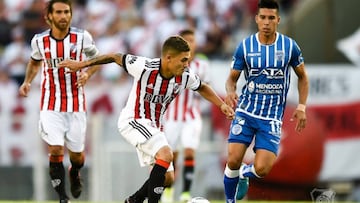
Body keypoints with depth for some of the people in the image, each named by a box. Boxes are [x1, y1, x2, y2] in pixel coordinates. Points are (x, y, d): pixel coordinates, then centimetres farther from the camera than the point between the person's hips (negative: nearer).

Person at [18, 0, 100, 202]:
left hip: (76, 104, 0)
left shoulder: (82, 37, -8)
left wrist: (87, 73, -10)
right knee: (56, 150, -16)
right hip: (51, 105, 0)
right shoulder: (39, 40, -3)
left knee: (77, 154, 8)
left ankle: (75, 174, 45)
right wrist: (28, 81, 4)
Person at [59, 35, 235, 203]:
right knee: (166, 154, -30)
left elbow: (202, 88, 14)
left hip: (154, 127, 7)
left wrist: (222, 104, 5)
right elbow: (116, 58, -10)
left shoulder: (185, 77, -9)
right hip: (133, 121, -7)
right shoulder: (144, 67, -24)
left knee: (167, 178, 6)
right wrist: (81, 64, -5)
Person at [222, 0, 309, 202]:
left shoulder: (289, 46, -3)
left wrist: (302, 107, 1)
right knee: (233, 161, -12)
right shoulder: (245, 47, -3)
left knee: (261, 169, -13)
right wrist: (231, 92, -16)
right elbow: (232, 77, 7)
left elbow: (303, 77, 11)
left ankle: (244, 173, 24)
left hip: (272, 117, 0)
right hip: (246, 112, 0)